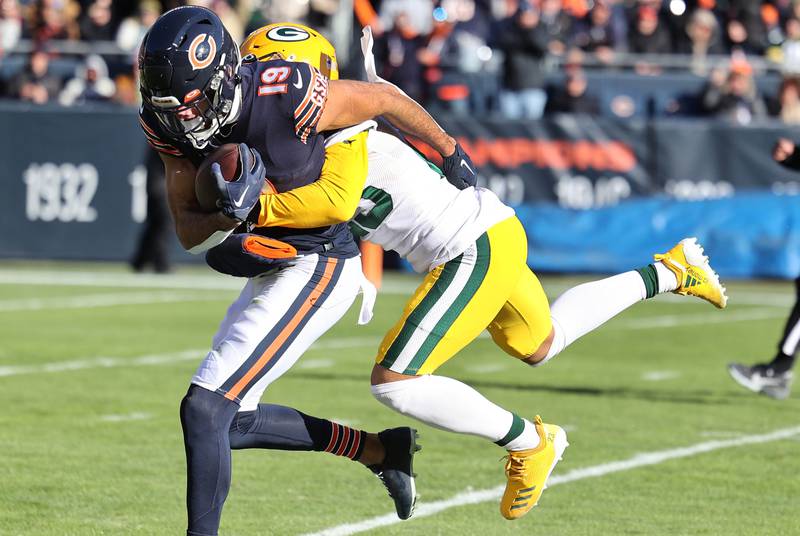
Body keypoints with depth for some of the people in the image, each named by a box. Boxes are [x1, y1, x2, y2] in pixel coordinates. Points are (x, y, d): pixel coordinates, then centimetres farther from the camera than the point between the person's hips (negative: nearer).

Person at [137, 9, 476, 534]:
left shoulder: (284, 96, -28)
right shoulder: (168, 122, -9)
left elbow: (385, 98, -11)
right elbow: (188, 230, -4)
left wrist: (450, 150, 7)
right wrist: (229, 218, -29)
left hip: (319, 268, -8)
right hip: (271, 268, 8)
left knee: (205, 407, -15)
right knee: (233, 422, 16)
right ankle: (380, 450, 29)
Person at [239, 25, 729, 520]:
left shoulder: (341, 144, -21)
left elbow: (338, 201, -40)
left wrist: (257, 209, -39)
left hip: (477, 249, -10)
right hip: (490, 237, 10)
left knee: (395, 382, -13)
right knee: (540, 345, 32)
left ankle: (529, 442, 0)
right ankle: (667, 272, 37)